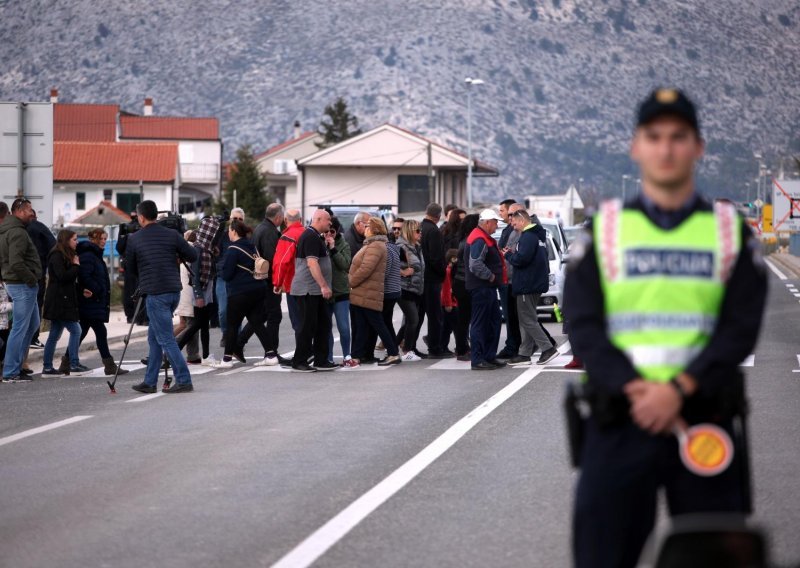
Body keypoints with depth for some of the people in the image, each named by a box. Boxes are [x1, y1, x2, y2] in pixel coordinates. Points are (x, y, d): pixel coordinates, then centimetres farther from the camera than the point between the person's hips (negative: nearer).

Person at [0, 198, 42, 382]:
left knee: (33, 324, 19)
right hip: (23, 285, -11)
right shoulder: (18, 232, -17)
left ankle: (15, 366, 20)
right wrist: (32, 279, -16)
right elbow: (16, 263, -27)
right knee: (20, 328, -6)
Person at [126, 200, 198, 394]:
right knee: (154, 337, 14)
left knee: (166, 339, -3)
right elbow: (192, 256, 4)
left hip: (155, 294, -5)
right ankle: (150, 382, 16)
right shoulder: (172, 235, 4)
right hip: (174, 291, 5)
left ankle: (184, 381, -9)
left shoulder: (134, 239, -3)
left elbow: (130, 267, 8)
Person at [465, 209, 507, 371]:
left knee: (494, 320, 16)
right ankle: (477, 360, -4)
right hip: (481, 288, -11)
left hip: (488, 287, 11)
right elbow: (476, 265, -28)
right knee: (479, 323, -7)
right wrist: (490, 276, -17)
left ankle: (489, 356, 23)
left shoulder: (484, 238, 17)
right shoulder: (479, 240, -18)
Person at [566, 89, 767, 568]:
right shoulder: (603, 230, 8)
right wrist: (634, 390, -15)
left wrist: (678, 389, -16)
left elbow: (741, 328, -2)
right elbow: (584, 327, -1)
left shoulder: (732, 232, 9)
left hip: (705, 420, 1)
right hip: (619, 425, 0)